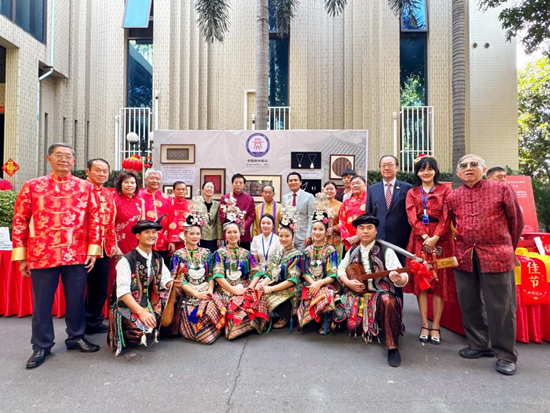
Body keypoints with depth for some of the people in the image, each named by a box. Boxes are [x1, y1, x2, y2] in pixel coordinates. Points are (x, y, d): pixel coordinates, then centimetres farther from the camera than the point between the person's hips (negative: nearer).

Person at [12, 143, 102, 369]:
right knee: (42, 302, 10)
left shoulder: (85, 187, 3)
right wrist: (21, 256, 0)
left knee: (76, 299, 11)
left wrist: (93, 250, -3)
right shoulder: (32, 186, 2)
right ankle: (41, 346, 27)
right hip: (42, 256, 0)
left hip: (77, 255, 1)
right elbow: (20, 221, 3)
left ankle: (76, 337, 30)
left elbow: (94, 219, 3)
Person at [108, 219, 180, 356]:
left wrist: (173, 283, -20)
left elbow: (166, 280, 5)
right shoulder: (126, 260, -14)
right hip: (127, 306, -7)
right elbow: (123, 292, -21)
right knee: (144, 332, -30)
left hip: (151, 302, 7)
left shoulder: (158, 258, 6)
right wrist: (141, 312, -31)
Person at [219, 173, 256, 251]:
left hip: (245, 235, 1)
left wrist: (244, 227, -14)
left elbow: (252, 215, 2)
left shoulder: (250, 199, 8)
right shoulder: (225, 198, 6)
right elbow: (222, 215, 0)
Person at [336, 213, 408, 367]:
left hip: (380, 293, -6)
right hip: (356, 293, 6)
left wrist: (399, 278, -41)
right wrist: (348, 282, -6)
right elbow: (341, 270, 16)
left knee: (388, 302, -37)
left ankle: (392, 347, -21)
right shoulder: (352, 251, 9)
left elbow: (403, 278, -15)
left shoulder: (386, 251, -6)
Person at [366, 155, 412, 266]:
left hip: (401, 240, -2)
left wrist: (411, 239, -1)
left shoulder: (407, 188, 3)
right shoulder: (372, 189, 11)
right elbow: (368, 215, 13)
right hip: (377, 239, 2)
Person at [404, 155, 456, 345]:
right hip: (419, 238, 2)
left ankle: (435, 327, 7)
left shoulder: (445, 190, 6)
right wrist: (424, 236, -14)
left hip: (440, 239, -2)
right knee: (420, 280, 1)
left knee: (440, 281, 0)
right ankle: (424, 325, 8)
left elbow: (446, 215, -5)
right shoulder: (412, 192, 12)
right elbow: (412, 216, 0)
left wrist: (435, 237, -16)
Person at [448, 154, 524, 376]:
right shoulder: (453, 196, 8)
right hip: (464, 258, 4)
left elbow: (516, 221, 7)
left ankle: (505, 355, 18)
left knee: (500, 306, 2)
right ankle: (479, 345, 29)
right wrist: (465, 247, 9)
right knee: (469, 304, 12)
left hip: (496, 257, -3)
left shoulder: (502, 189, 0)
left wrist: (508, 248, 13)